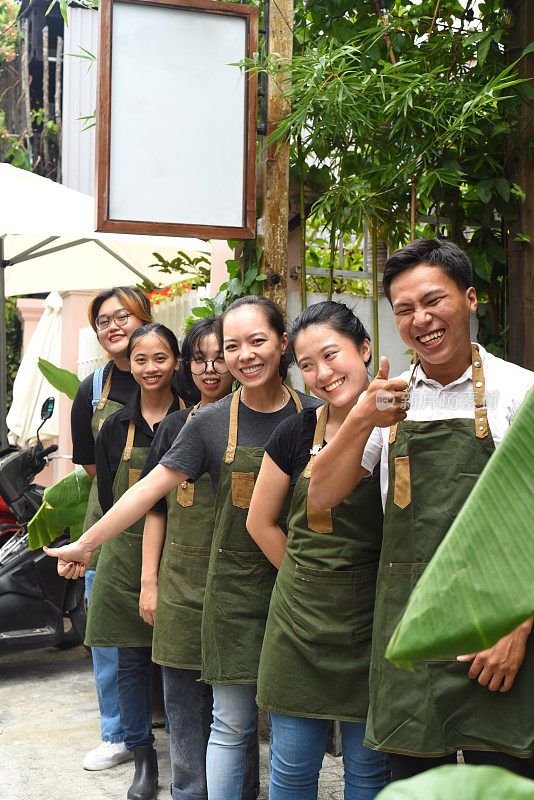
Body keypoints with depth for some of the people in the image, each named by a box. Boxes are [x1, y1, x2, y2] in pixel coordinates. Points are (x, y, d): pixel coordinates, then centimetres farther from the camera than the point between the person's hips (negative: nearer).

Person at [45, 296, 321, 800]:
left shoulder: (314, 414, 1)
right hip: (236, 585, -1)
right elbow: (150, 488, 2)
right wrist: (86, 544, 3)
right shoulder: (209, 423, -1)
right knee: (232, 724, 3)